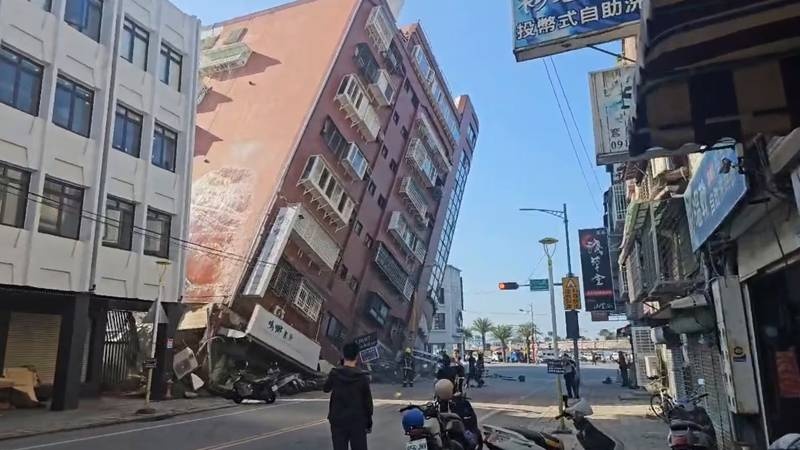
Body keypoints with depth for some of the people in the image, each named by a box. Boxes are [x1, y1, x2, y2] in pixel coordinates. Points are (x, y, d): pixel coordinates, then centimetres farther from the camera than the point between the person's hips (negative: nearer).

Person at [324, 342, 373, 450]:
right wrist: (369, 422, 7)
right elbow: (368, 401, -4)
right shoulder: (362, 377, -10)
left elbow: (325, 389, 11)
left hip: (338, 421, 1)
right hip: (358, 421, -1)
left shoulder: (334, 374, -8)